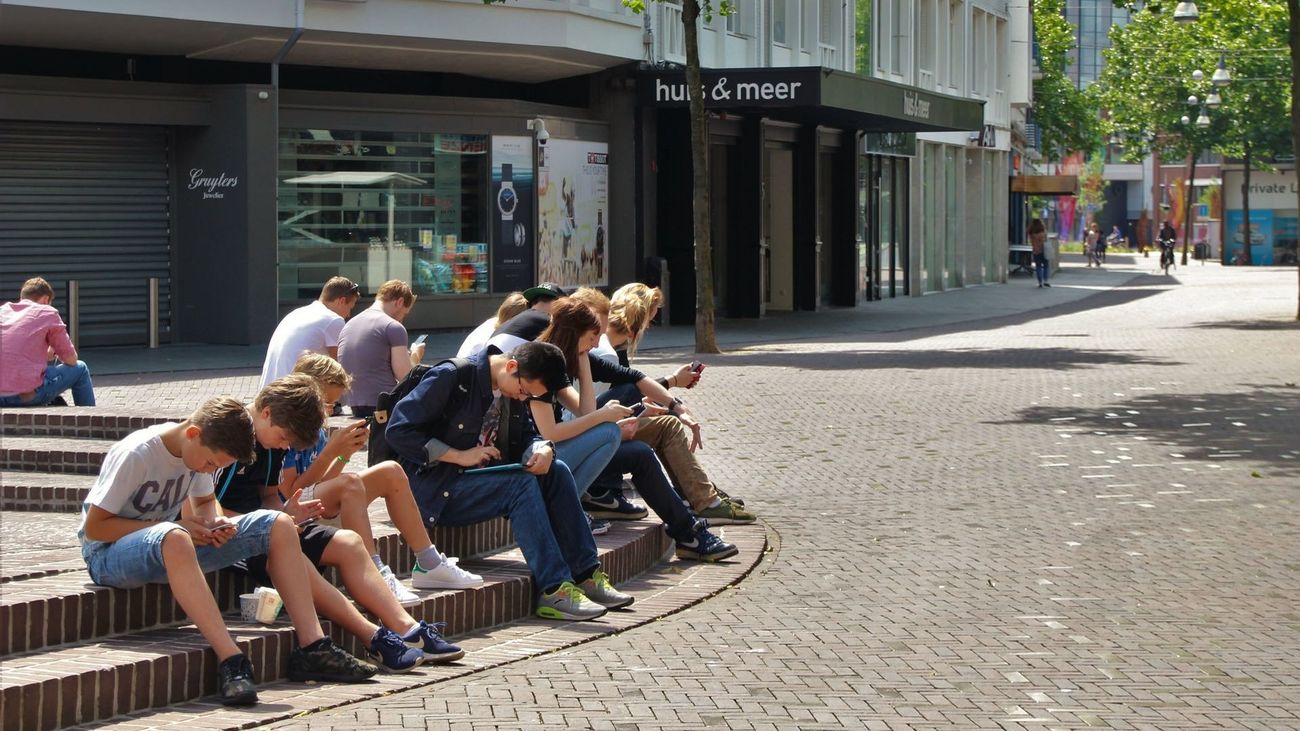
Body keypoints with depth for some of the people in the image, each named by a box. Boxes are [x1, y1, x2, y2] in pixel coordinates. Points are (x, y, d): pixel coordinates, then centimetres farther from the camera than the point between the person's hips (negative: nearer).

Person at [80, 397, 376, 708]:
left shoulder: (200, 450, -1)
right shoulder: (134, 455, -22)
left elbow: (204, 503, 16)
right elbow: (94, 528, -21)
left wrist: (214, 523, -8)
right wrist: (173, 526, -23)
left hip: (172, 547, 7)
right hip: (108, 554, -7)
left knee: (278, 525, -7)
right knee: (173, 539, -44)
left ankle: (311, 648, -14)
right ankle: (230, 661, -47)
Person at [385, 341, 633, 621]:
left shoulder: (511, 391, 6)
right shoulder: (451, 377, -16)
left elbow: (524, 436, 13)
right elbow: (398, 430, -19)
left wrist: (543, 450, -12)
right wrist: (459, 455, -23)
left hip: (480, 479, 8)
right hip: (432, 489, -8)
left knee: (556, 471, -12)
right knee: (522, 483, -28)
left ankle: (586, 575, -13)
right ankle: (554, 590, -31)